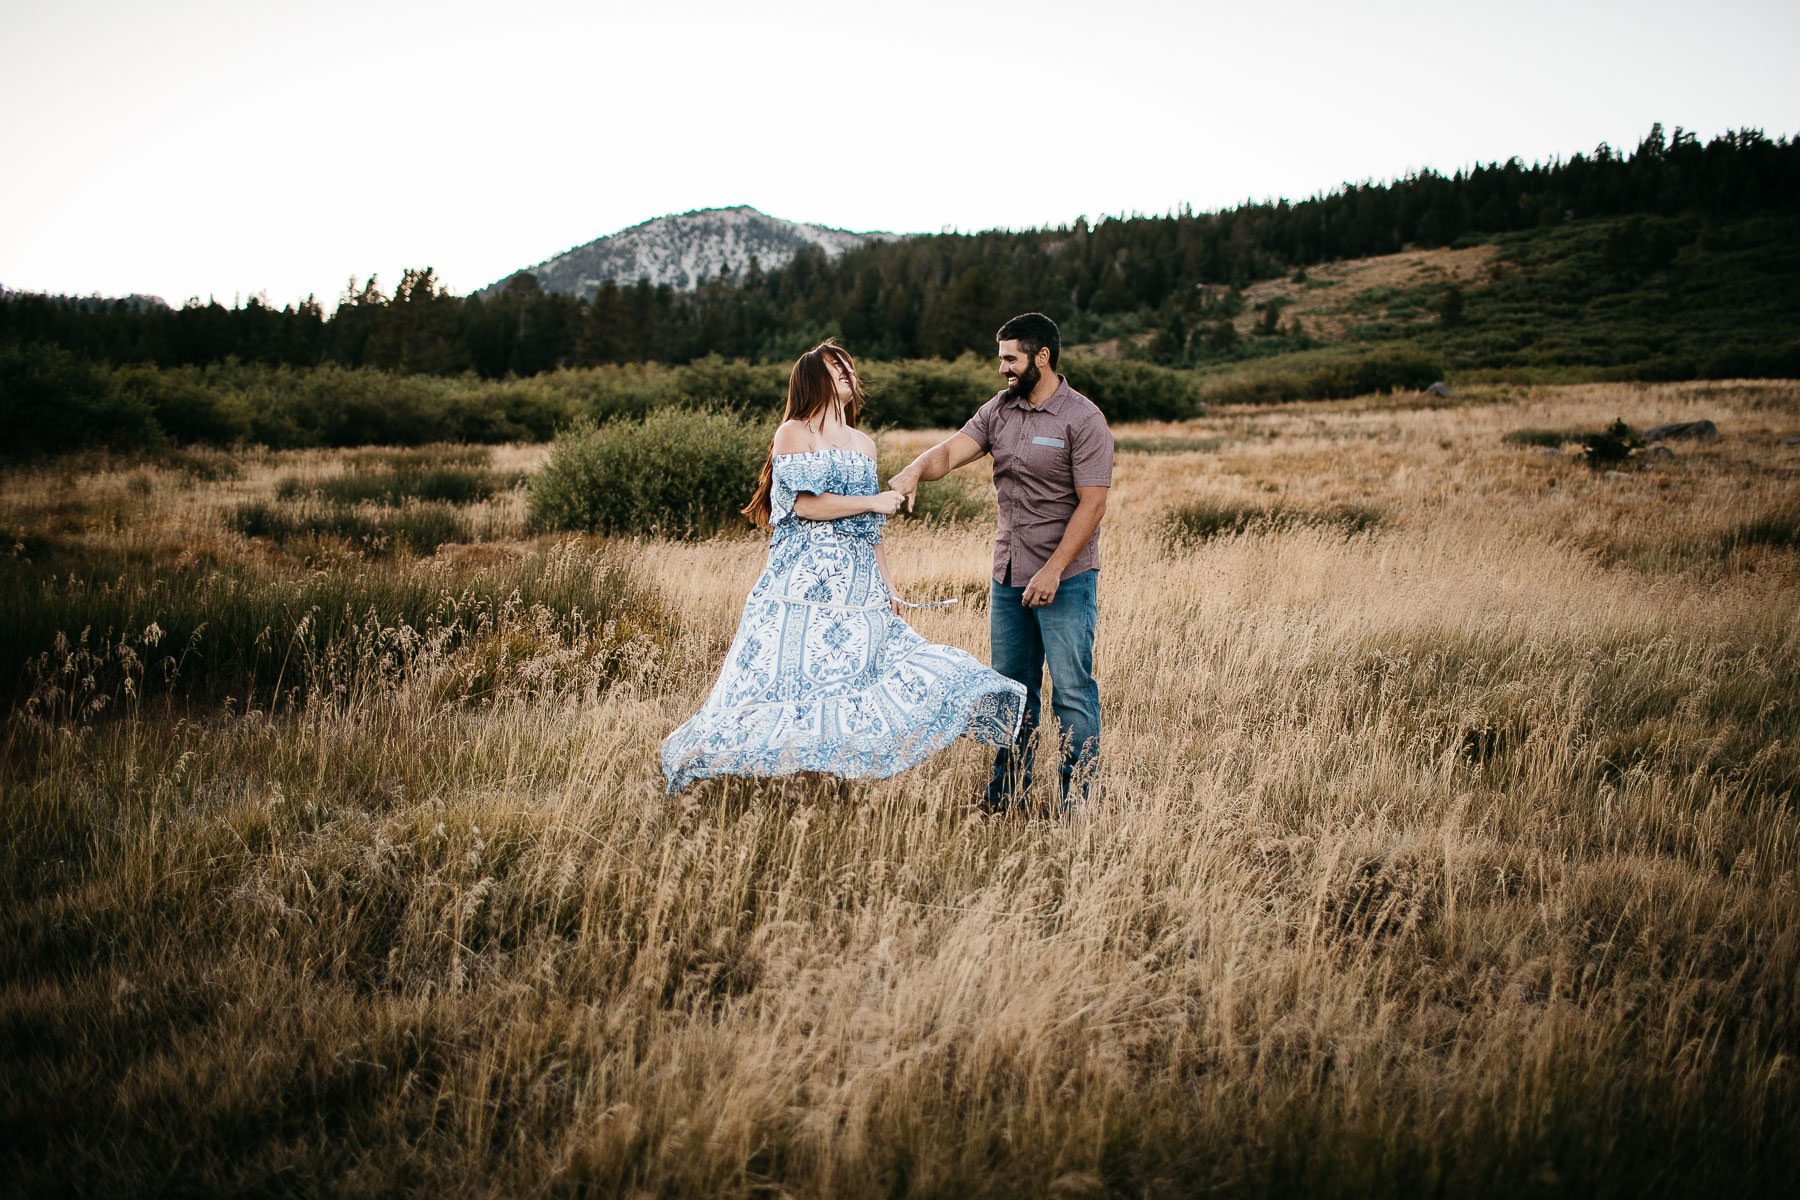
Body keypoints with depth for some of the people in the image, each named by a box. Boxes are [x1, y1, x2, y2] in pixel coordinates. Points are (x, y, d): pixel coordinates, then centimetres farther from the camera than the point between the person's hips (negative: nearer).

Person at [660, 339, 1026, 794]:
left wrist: (889, 585, 13)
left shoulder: (864, 444, 19)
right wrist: (874, 502, -8)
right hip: (806, 581, -6)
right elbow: (805, 504, -12)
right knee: (792, 670, -11)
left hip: (858, 583, 6)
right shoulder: (794, 434, 1)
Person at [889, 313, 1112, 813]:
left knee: (1072, 692, -3)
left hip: (1066, 579, -6)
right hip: (1007, 577, 6)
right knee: (1011, 688, 13)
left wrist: (1053, 570, -19)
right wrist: (916, 470, -24)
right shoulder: (999, 409, 9)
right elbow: (951, 451, -1)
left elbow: (1092, 504, -14)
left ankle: (1078, 801, 5)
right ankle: (1007, 792, 24)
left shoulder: (1082, 419, -11)